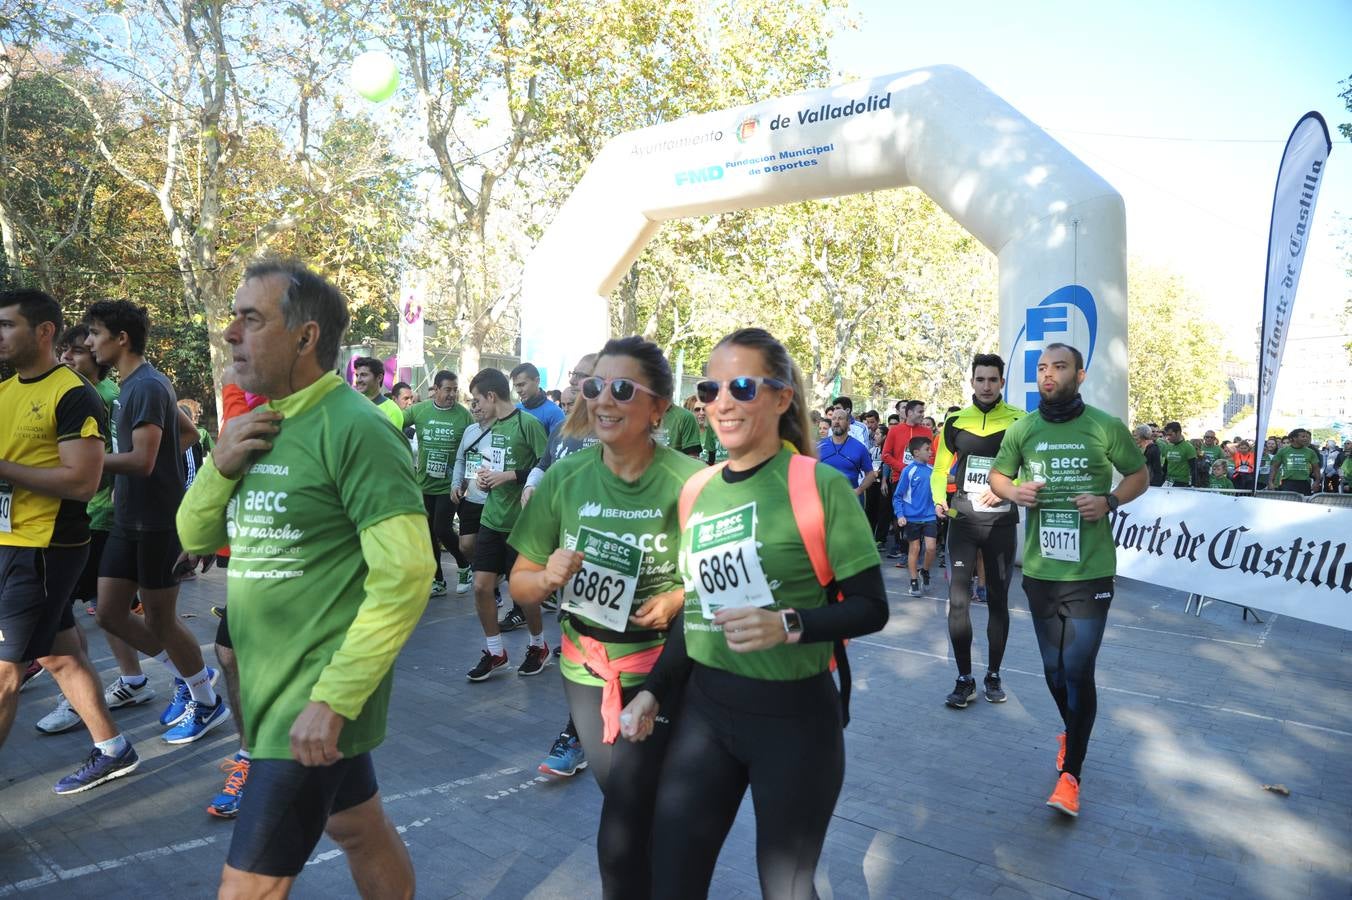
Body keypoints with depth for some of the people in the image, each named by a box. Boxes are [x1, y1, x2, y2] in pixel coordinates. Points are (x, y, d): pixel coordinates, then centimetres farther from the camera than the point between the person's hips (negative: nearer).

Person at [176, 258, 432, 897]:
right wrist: (221, 465, -8)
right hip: (271, 686, 8)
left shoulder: (353, 428, -19)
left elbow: (405, 574, -24)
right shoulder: (258, 426, 7)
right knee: (360, 829, 22)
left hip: (314, 700, -8)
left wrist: (334, 699, -23)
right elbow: (196, 537, 12)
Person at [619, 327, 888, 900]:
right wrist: (654, 691, 7)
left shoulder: (819, 486, -12)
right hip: (703, 706, 5)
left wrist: (788, 625, -25)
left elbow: (870, 607, -10)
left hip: (794, 714, -4)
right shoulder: (697, 490, 4)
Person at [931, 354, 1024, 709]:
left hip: (1002, 522, -1)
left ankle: (993, 676, 24)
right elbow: (940, 468, 12)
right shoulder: (955, 421, 4)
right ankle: (964, 679, 7)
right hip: (963, 520, 1)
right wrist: (940, 499, -5)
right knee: (958, 599, -4)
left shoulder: (1019, 422, -3)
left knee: (998, 600, 9)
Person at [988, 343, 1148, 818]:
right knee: (1053, 667, 15)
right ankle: (1072, 731, 43)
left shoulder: (1106, 427, -4)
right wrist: (1015, 491, -7)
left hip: (1090, 570, -3)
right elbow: (997, 475, 15)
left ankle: (1070, 773, 7)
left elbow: (1140, 475, 8)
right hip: (1039, 569, 3)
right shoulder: (1022, 429, 2)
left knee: (1079, 669, -5)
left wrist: (1110, 501, -11)